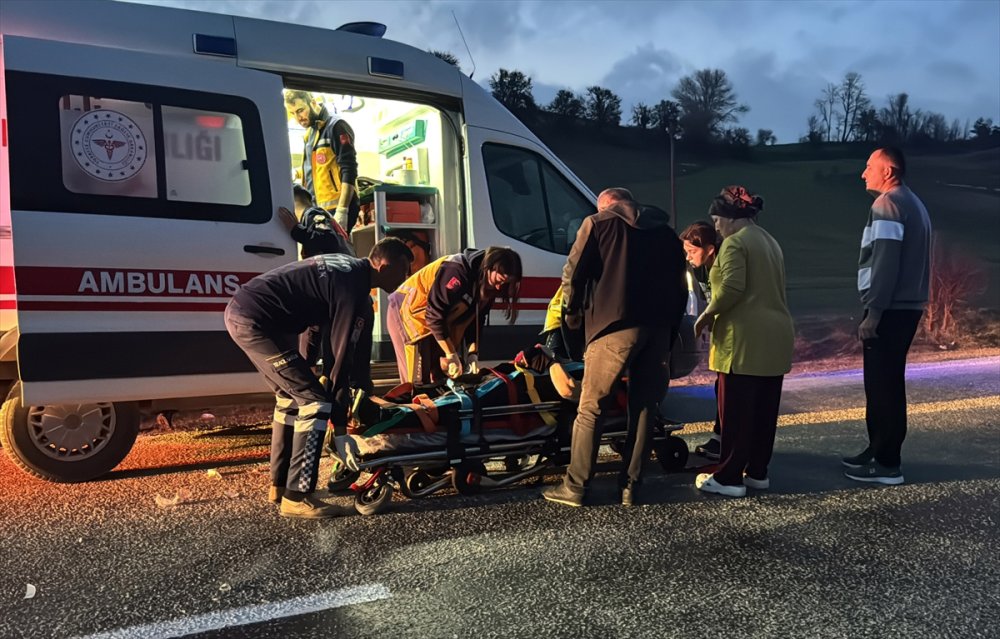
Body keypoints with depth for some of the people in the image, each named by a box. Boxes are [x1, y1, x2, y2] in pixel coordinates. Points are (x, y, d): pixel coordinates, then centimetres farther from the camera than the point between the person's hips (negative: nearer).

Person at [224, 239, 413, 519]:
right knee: (315, 402, -9)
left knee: (290, 397, 20)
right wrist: (340, 430, -12)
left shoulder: (347, 268, 13)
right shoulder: (354, 288, -17)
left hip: (240, 311, 11)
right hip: (255, 320, -11)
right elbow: (342, 357, -16)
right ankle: (297, 497, -2)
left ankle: (280, 485, 29)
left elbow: (333, 341, 19)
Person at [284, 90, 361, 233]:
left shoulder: (336, 126, -6)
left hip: (336, 207, -8)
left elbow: (349, 171, -14)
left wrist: (341, 211, -22)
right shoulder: (309, 134, 20)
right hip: (318, 208, 8)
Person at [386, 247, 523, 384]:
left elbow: (475, 320, 2)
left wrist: (473, 354, -10)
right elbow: (434, 316, -29)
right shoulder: (457, 271, -31)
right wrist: (451, 354, -23)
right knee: (419, 380, -10)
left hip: (443, 321, 8)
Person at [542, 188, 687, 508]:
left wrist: (572, 313, 13)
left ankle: (575, 487, 5)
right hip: (658, 330, 5)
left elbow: (573, 272, -1)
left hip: (614, 326, -4)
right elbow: (680, 288, 17)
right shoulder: (666, 232, 21)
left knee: (590, 409, 2)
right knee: (644, 409, 10)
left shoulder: (598, 223, 8)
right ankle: (630, 487, 14)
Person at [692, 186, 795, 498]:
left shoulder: (735, 242, -9)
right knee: (764, 408, 12)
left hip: (745, 338, -9)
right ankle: (757, 472, 20)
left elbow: (732, 288, -20)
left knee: (736, 410, -4)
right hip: (776, 335, 9)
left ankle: (728, 478, 1)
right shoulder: (769, 241, 21)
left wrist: (706, 315, -7)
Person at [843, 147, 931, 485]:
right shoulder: (913, 203, 19)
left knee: (882, 385, -5)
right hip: (907, 306, 10)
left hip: (890, 309, -10)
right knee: (887, 382, 15)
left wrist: (873, 312, -21)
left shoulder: (887, 204, -12)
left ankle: (887, 464, 0)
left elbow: (886, 263, -20)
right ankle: (879, 450, 24)